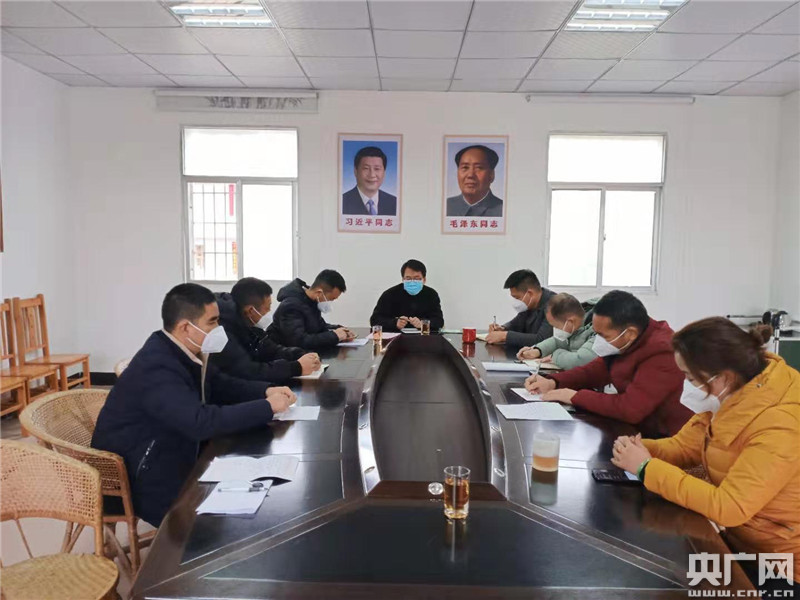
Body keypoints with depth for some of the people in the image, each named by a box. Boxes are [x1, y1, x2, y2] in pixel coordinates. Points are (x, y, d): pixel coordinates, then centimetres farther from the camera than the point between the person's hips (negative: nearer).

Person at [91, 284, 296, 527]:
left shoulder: (182, 352, -2)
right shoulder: (155, 367, -30)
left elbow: (220, 385, 10)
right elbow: (201, 422, -40)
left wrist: (266, 391, -9)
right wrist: (267, 407, -31)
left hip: (173, 457, 9)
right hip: (140, 478, -8)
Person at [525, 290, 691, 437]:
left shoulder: (661, 354, -29)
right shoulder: (622, 342, -2)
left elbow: (630, 409, -35)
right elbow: (596, 370, 11)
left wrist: (575, 396, -23)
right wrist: (553, 382, -4)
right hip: (629, 426, 8)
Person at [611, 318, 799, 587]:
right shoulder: (730, 396, -5)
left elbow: (728, 507, -34)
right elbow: (684, 446, 5)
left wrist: (647, 468, -28)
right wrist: (642, 449, -16)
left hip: (778, 566, -7)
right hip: (738, 538, 7)